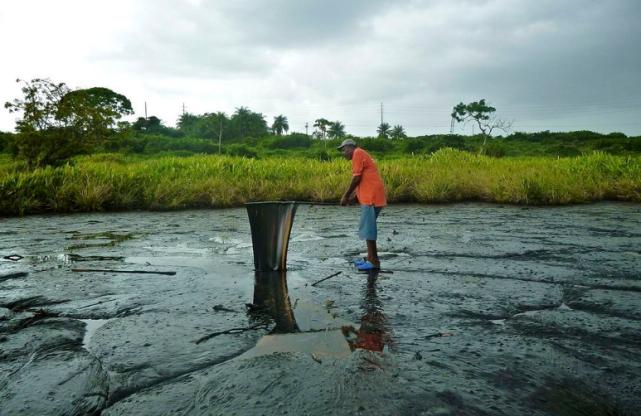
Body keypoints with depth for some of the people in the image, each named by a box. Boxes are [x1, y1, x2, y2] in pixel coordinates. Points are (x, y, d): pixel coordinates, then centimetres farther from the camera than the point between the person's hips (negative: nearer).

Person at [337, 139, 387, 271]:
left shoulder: (358, 153, -4)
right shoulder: (361, 155, 24)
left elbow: (357, 178, -12)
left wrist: (346, 195, -4)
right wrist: (351, 197, 15)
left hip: (371, 197, -10)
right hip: (371, 196, 10)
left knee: (367, 228, -7)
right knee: (368, 227, 15)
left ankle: (374, 261, -3)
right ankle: (370, 258, 21)